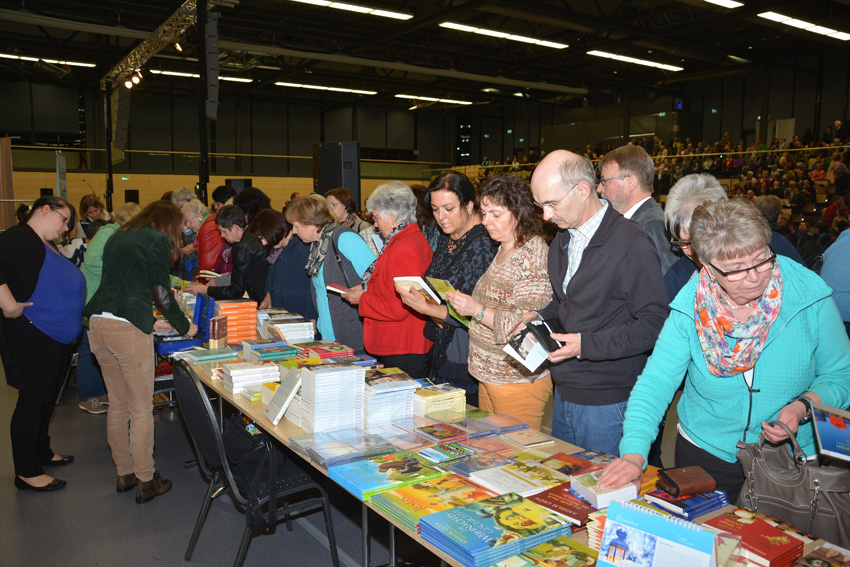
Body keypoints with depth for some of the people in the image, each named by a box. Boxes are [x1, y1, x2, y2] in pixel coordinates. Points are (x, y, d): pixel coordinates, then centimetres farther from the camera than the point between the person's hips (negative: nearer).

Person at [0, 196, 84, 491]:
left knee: (47, 397, 19)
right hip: (32, 338, -10)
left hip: (57, 339, 10)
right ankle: (27, 472, 9)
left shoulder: (48, 246, 17)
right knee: (33, 399, -2)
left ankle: (42, 453, 35)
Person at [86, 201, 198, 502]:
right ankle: (146, 482, 12)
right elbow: (162, 294, -4)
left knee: (117, 404, 18)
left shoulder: (116, 237, 20)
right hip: (127, 329, -8)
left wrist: (150, 321, 31)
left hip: (98, 323, 8)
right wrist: (185, 327, 10)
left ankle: (124, 473, 29)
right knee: (141, 409, 3)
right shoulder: (157, 240, -2)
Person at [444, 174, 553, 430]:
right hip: (489, 375, 9)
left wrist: (478, 310, -25)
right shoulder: (503, 250, 11)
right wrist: (465, 304, 7)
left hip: (518, 379, -9)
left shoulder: (533, 255, -17)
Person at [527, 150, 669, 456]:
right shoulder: (562, 241, 11)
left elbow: (654, 324, -19)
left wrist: (586, 344, -23)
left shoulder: (632, 244, -16)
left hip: (608, 404, -7)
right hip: (565, 396, 8)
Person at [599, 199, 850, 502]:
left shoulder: (810, 295, -16)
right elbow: (655, 383, -17)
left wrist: (802, 406, -24)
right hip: (703, 454, 1)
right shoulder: (691, 308, -16)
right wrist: (633, 454, -30)